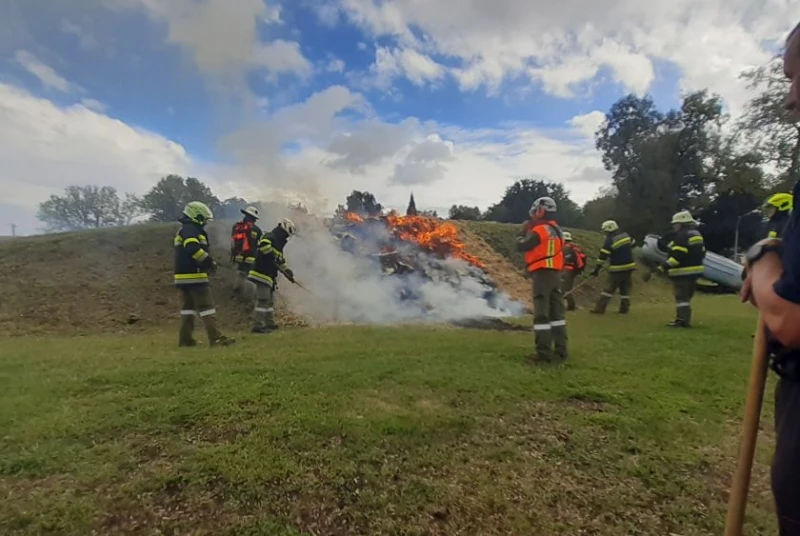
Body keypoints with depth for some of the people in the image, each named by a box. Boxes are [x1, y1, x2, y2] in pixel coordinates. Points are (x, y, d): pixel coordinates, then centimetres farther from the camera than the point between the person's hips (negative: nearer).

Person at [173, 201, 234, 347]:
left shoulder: (183, 230, 22)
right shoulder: (191, 229, -11)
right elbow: (193, 249, -29)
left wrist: (205, 263, 12)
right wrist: (209, 261, -19)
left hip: (184, 275, 10)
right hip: (194, 275, -10)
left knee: (188, 306, 14)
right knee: (206, 307, -10)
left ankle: (185, 339, 17)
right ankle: (216, 338, -11)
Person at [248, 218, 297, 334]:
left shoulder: (278, 242, 22)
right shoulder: (270, 237, -10)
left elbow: (281, 260, 27)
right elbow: (263, 244, -35)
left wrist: (288, 272, 21)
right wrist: (272, 256, -27)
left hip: (269, 276, 11)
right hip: (262, 274, -11)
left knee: (270, 301, 18)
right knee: (263, 301, -11)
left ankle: (270, 323, 29)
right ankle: (258, 326, -8)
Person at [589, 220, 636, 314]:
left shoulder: (610, 240, -14)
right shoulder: (625, 235, 5)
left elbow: (603, 256, -17)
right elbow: (633, 243, 24)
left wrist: (597, 269, -15)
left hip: (617, 269, -6)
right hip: (629, 266, 6)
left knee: (608, 289, -2)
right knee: (625, 289, 13)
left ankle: (600, 308, -4)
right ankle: (624, 309, 16)